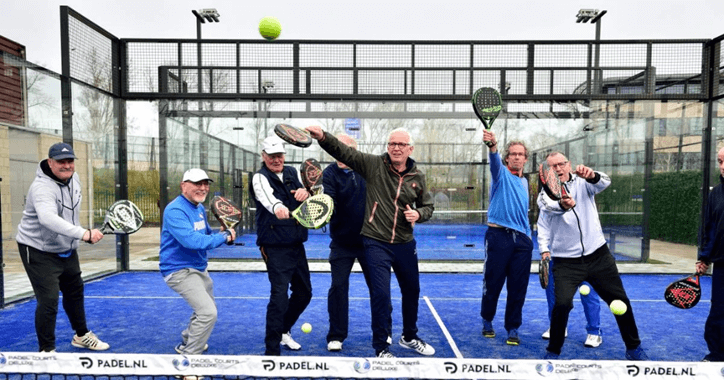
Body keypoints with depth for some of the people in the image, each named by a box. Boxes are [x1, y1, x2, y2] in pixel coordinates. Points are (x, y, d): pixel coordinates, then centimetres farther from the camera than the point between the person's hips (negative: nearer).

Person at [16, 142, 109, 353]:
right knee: (48, 300, -8)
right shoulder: (42, 187, -30)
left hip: (67, 249, 8)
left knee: (75, 291, 18)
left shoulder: (74, 178, -4)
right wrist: (83, 234, -61)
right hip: (39, 251, -8)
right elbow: (48, 218, -49)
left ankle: (82, 336, 37)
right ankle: (46, 350, 13)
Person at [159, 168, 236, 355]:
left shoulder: (200, 208, 6)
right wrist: (223, 236, -28)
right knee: (208, 313, -18)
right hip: (179, 270, -10)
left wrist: (223, 234, -6)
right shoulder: (175, 210, -23)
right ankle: (190, 354, 4)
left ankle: (186, 342, 49)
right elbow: (191, 241, -36)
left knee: (207, 309, 26)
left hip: (199, 268, 10)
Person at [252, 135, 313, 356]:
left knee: (304, 293, 16)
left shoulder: (293, 173, 9)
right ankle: (272, 350, 2)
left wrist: (306, 192, -26)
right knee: (279, 295, -13)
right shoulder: (260, 178, -9)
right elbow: (267, 197, -33)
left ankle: (283, 331, 38)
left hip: (297, 245, 7)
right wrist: (277, 207, -56)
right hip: (275, 247, -7)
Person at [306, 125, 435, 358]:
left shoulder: (417, 176, 2)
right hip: (376, 243, -4)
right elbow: (343, 151, -18)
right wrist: (322, 137, -35)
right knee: (380, 294, -4)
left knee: (412, 291, 19)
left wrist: (418, 214, -10)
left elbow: (427, 206, 13)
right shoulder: (374, 165, -8)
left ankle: (409, 337, 45)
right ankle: (381, 348, 20)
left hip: (405, 244, 5)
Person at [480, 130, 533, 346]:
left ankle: (513, 329, 21)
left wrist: (528, 234, 19)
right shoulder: (501, 174, 0)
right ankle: (487, 322, 26)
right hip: (498, 236, -5)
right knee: (492, 284, 4)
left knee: (518, 288, 6)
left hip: (522, 239, 5)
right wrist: (492, 145, -45)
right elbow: (494, 160, -25)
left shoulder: (524, 182, 18)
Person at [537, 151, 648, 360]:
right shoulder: (545, 195, 0)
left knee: (620, 300, 12)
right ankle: (553, 351, 6)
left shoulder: (583, 182, 2)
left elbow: (604, 182, -18)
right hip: (566, 261, -2)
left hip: (598, 255, 2)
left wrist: (592, 175, -40)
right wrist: (562, 205, -43)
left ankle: (634, 348, 37)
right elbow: (550, 207, -21)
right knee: (562, 304, -16)